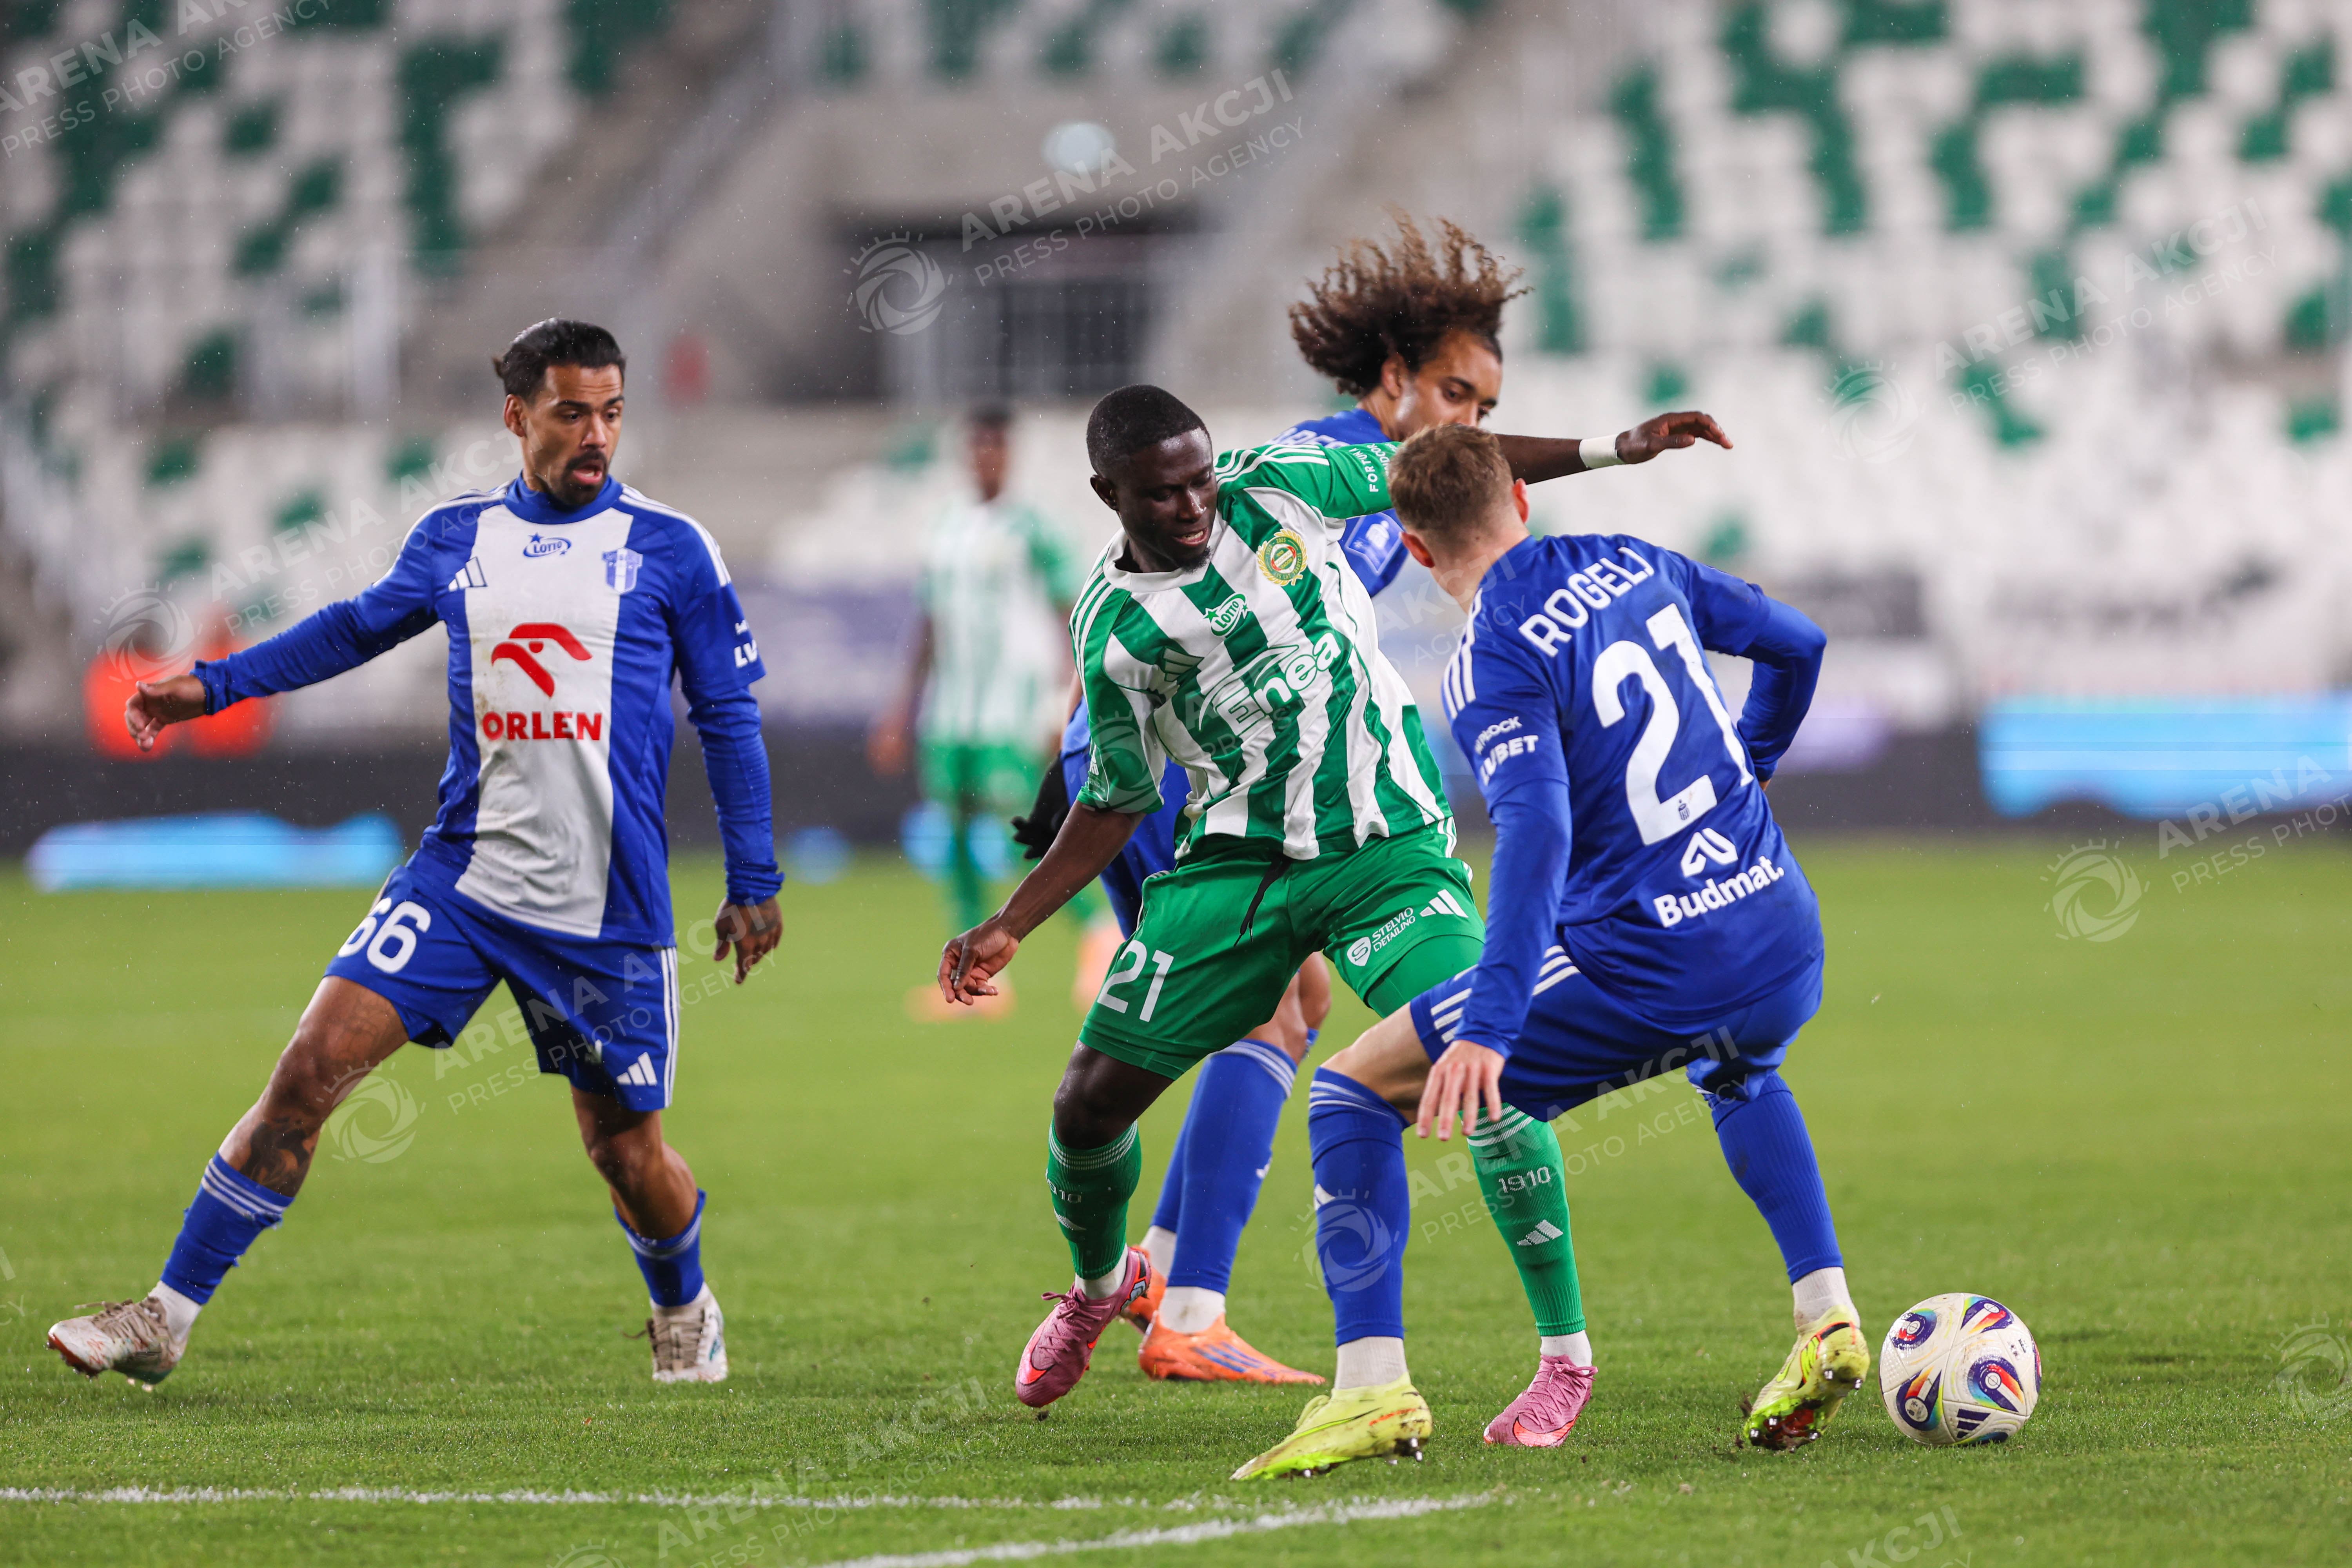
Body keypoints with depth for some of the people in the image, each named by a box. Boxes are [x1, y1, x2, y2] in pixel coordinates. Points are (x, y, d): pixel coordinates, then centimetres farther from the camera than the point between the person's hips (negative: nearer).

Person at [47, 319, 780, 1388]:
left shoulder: (669, 549, -1)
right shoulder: (456, 538, 7)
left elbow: (729, 717, 5)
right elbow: (359, 627, 26)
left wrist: (753, 881, 3)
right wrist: (217, 685, 23)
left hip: (607, 909, -2)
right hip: (463, 877, 2)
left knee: (624, 1148, 4)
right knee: (314, 1065, -11)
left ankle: (686, 1314, 37)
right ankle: (167, 1317, -6)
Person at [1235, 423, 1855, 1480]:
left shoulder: (1493, 665, -11)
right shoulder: (1630, 564, 10)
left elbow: (1538, 828, -26)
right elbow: (1796, 645, 22)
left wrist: (1489, 1026, -33)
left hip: (1649, 975, -7)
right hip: (1787, 951, 7)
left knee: (1353, 1094, 2)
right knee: (1738, 1073, 44)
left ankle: (1373, 1383, -9)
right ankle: (1826, 1319, 28)